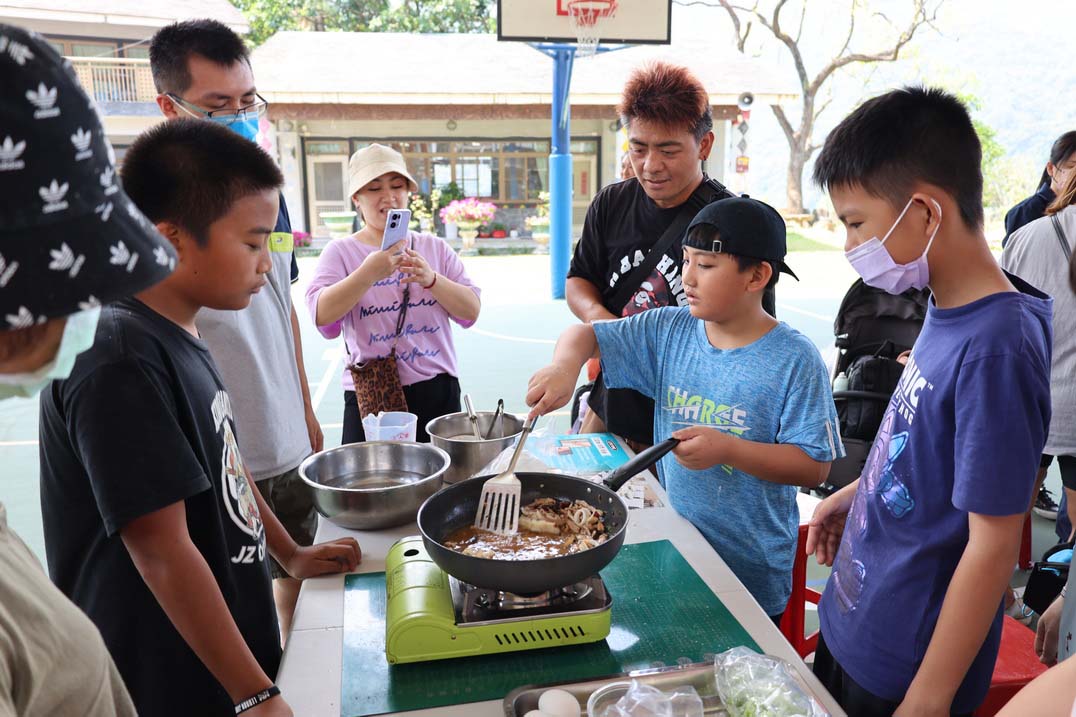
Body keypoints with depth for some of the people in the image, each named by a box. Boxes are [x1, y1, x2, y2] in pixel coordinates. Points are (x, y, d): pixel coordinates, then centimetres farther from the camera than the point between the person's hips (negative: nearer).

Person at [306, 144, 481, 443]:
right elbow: (321, 316, -15)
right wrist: (368, 273, -28)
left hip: (438, 391, 3)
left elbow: (471, 311, 0)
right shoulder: (341, 252, 0)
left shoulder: (436, 248, 8)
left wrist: (431, 279, -16)